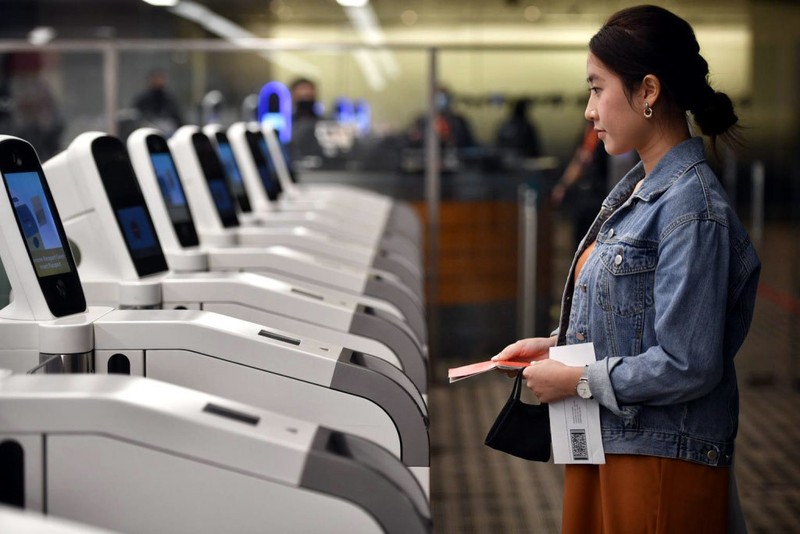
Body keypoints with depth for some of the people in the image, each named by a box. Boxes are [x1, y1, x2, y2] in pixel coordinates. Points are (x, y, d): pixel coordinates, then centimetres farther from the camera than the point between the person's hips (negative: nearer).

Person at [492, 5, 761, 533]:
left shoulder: (692, 210, -20)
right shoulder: (635, 189, 9)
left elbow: (687, 366, -22)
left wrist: (577, 380, -15)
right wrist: (554, 344, 6)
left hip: (661, 458, -8)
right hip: (607, 440, 9)